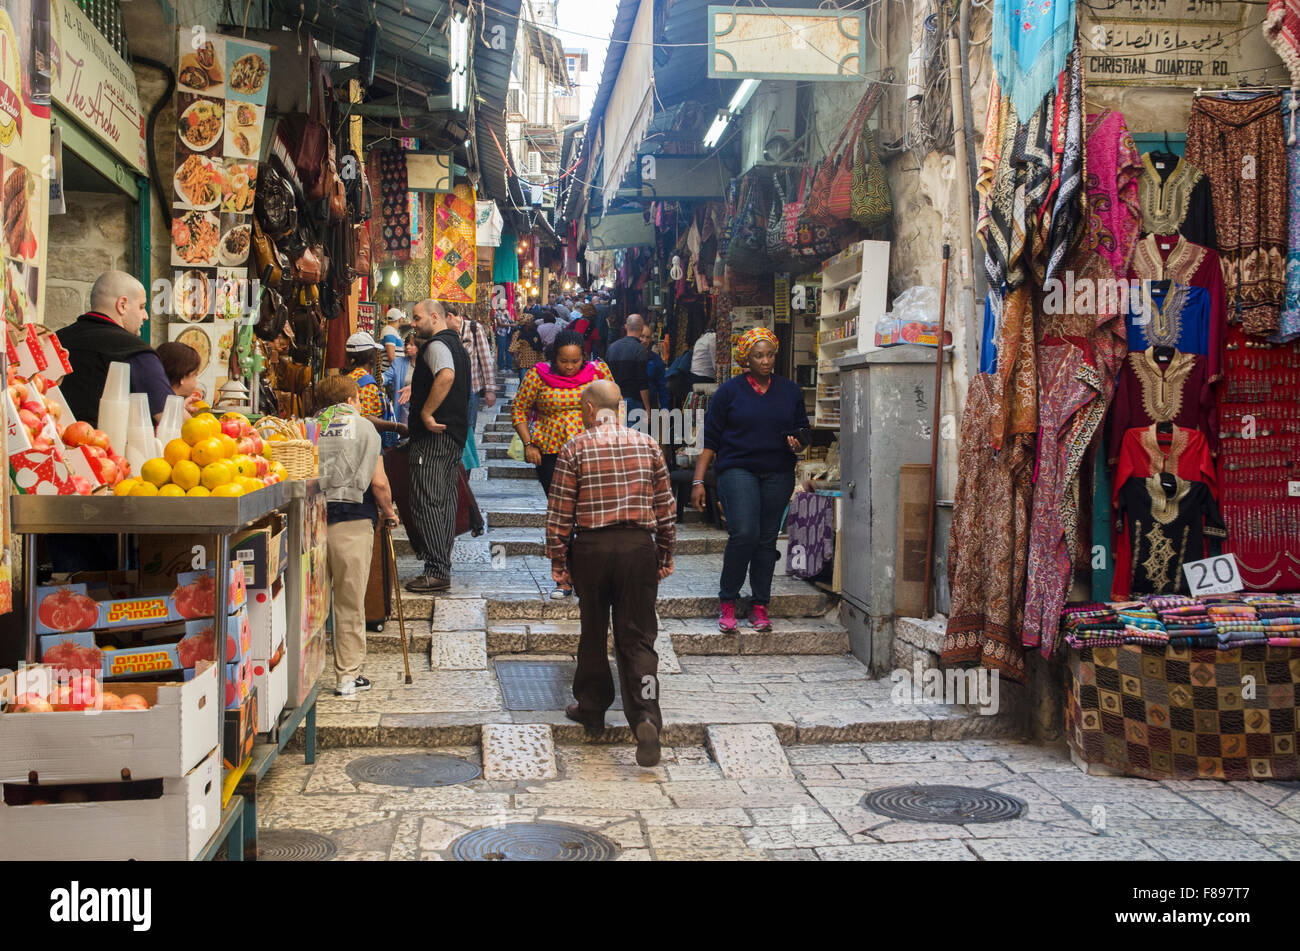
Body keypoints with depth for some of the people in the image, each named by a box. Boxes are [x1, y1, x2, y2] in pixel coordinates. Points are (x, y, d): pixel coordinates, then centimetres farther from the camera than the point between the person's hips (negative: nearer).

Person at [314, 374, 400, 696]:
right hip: (352, 520, -3)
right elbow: (378, 482, -3)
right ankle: (349, 676, 8)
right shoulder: (363, 427, 3)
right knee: (350, 602, 4)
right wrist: (389, 512, 13)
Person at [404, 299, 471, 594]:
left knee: (426, 502, -10)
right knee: (445, 501, 11)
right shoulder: (456, 345, 21)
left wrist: (426, 413, -25)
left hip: (433, 435, -10)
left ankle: (436, 572, -12)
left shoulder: (436, 345, -11)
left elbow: (446, 375, -31)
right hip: (455, 434, 10)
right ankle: (442, 568, 15)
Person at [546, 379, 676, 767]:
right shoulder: (647, 444, 6)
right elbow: (666, 508, 8)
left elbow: (559, 512, -2)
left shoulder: (575, 448, -1)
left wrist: (558, 561, 5)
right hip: (638, 546, 1)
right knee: (638, 638, 3)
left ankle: (592, 709, 30)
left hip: (591, 549, -1)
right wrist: (665, 556, 17)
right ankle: (646, 717, -12)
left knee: (593, 633, 15)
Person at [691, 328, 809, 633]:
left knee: (767, 539, 4)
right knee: (744, 532, -19)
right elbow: (710, 440, 2)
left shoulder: (790, 391, 10)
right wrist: (698, 481, -4)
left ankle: (760, 606, 15)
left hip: (778, 475, 3)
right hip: (737, 470, -3)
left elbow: (804, 431, 19)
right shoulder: (729, 391, 2)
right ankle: (727, 601, -2)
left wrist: (799, 445, -5)